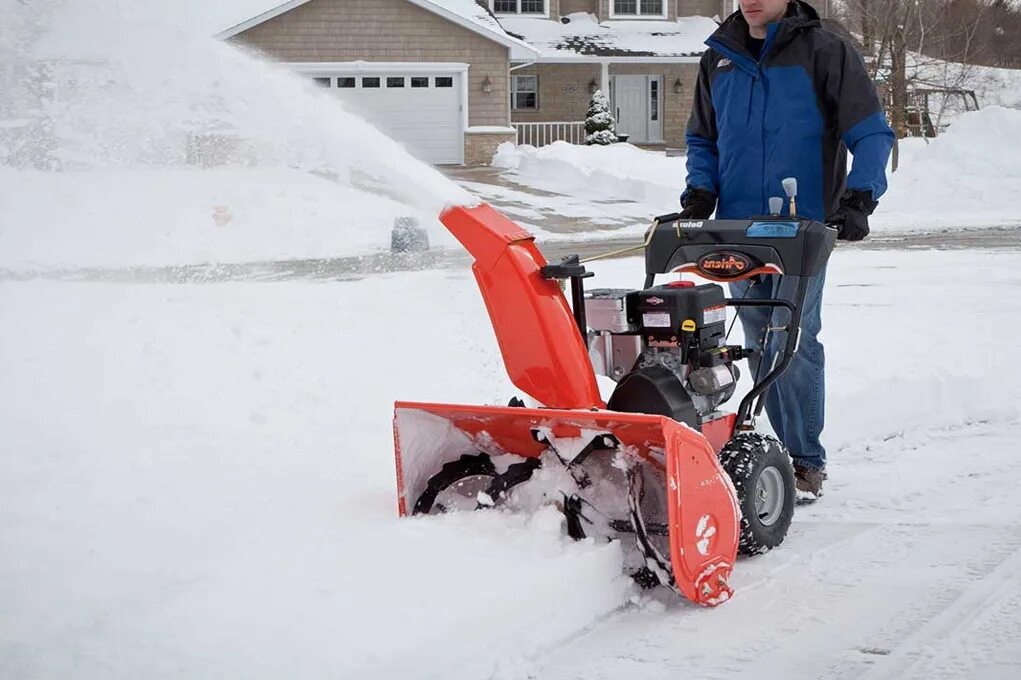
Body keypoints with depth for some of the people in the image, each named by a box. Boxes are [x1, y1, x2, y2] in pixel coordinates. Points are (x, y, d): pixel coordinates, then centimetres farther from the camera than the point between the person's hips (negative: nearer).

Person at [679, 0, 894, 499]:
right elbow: (701, 139, 22)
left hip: (804, 229, -5)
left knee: (793, 342, -10)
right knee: (761, 344, 9)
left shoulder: (825, 52, -3)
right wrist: (700, 191, 4)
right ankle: (788, 450, 19)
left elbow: (872, 135, -5)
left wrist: (859, 197, -18)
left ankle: (806, 461, -1)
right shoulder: (719, 58, 12)